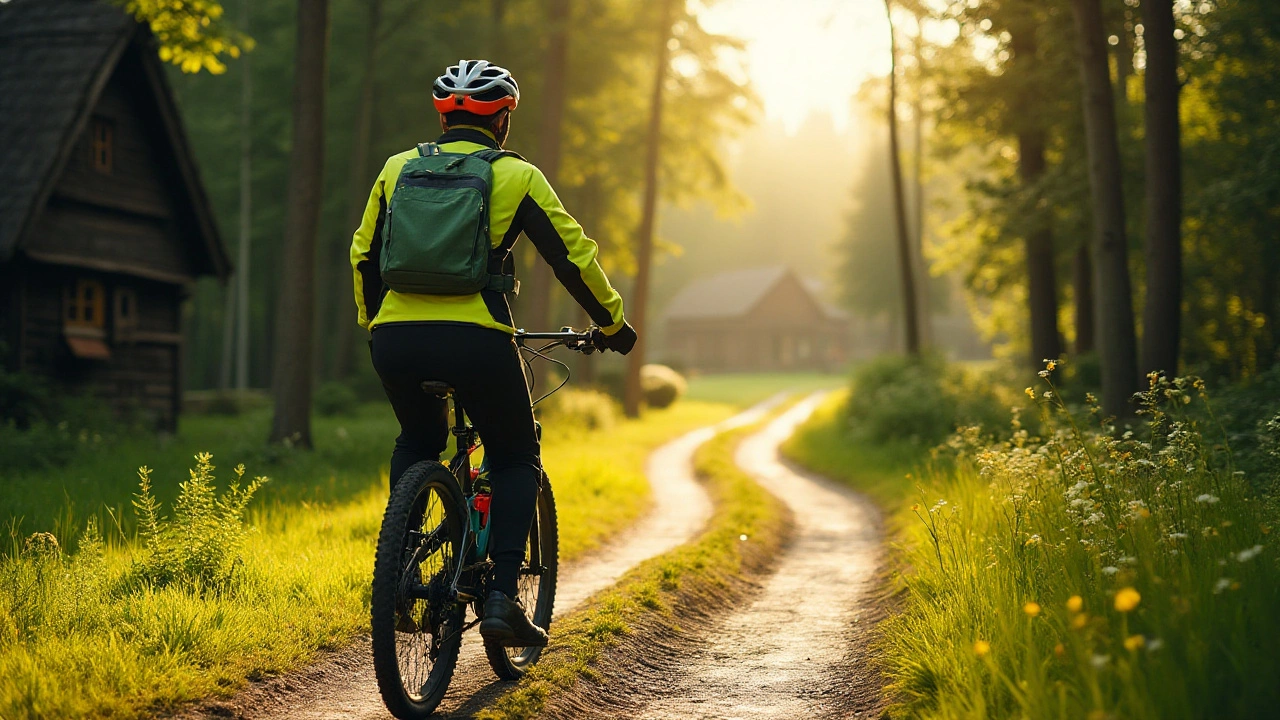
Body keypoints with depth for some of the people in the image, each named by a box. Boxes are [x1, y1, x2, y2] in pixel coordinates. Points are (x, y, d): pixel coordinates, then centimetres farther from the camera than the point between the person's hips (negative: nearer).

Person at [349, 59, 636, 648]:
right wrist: (613, 324, 20)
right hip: (475, 338, -3)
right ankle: (501, 596, 1)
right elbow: (573, 256, 7)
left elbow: (363, 256, 22)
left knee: (418, 442, 31)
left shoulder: (398, 168, 16)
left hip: (395, 339, 4)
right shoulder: (516, 176, 6)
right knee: (514, 461, 17)